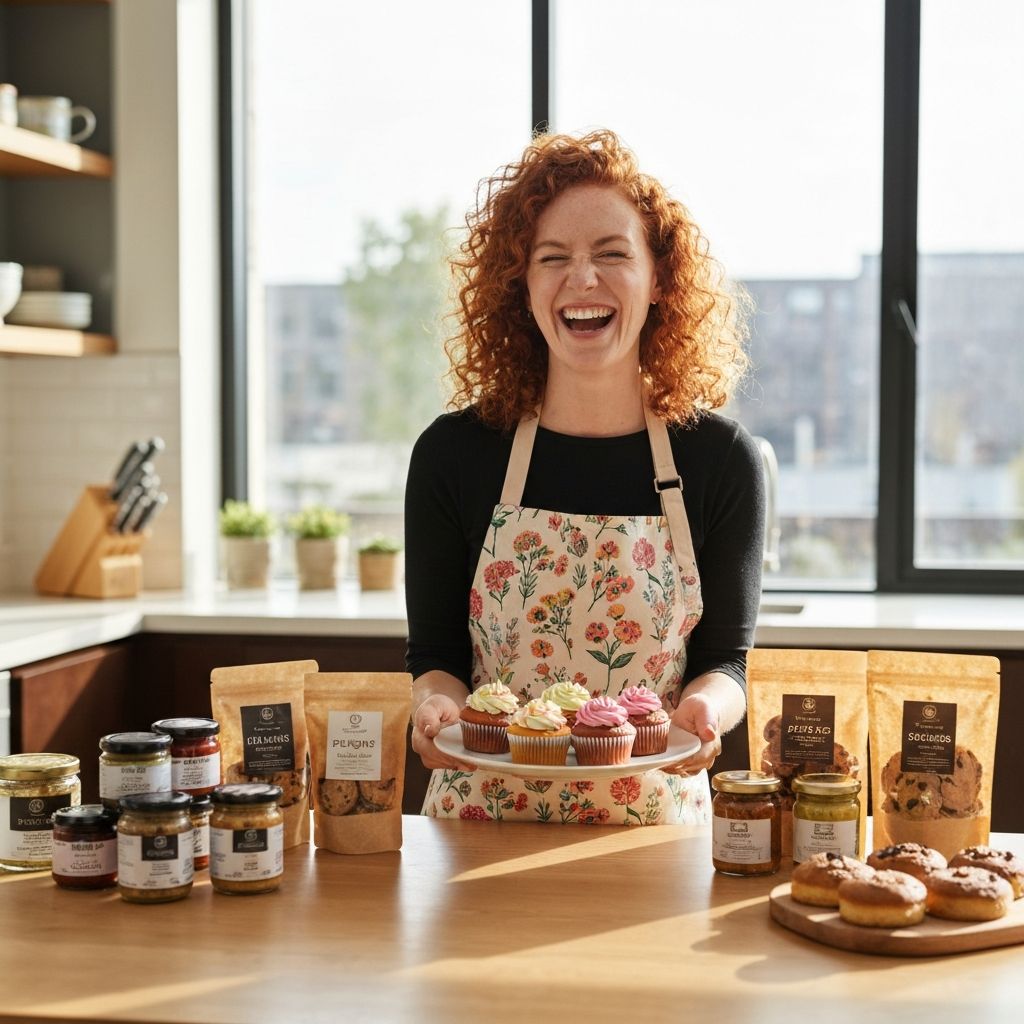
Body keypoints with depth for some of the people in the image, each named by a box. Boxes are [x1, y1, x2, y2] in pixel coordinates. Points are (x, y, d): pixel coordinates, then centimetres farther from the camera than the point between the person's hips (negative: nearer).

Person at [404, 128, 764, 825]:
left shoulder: (722, 459, -1)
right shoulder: (454, 454, -2)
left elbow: (725, 659, 4)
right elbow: (435, 653, 4)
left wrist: (705, 709, -19)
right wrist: (435, 704, -18)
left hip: (656, 817, 0)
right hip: (482, 819, 1)